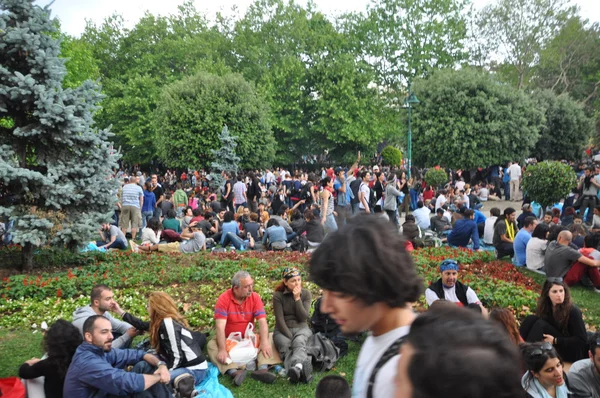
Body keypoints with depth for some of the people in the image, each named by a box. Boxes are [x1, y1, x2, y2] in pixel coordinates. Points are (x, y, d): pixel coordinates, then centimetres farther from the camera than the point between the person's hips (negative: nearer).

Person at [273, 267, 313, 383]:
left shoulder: (306, 294, 3)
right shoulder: (278, 295, -4)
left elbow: (303, 317, -6)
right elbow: (280, 320, -8)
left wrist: (297, 298, -13)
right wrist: (290, 337, -18)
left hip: (301, 328, 1)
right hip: (282, 330, -1)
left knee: (299, 343, -35)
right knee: (285, 346, -35)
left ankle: (297, 367, -67)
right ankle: (301, 370, -63)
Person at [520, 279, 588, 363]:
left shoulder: (573, 311, -17)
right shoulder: (545, 307, -1)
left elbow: (582, 340, -19)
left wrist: (555, 341, -22)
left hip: (572, 352, -5)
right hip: (552, 347, 6)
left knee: (541, 324, -26)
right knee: (531, 319, -16)